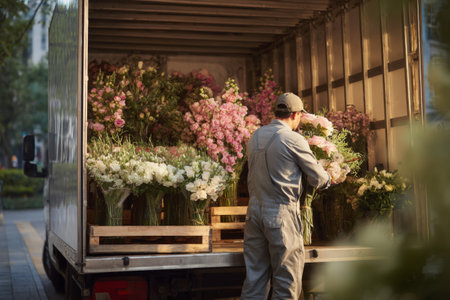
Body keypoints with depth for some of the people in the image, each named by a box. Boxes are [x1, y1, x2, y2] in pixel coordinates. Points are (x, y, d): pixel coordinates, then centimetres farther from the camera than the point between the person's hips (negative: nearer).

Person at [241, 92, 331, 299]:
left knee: (254, 278, 10)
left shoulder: (254, 137, 10)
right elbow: (319, 179, -3)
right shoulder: (293, 139, -9)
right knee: (286, 281, 2)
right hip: (281, 214, -6)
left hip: (255, 211, 6)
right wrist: (328, 179, 18)